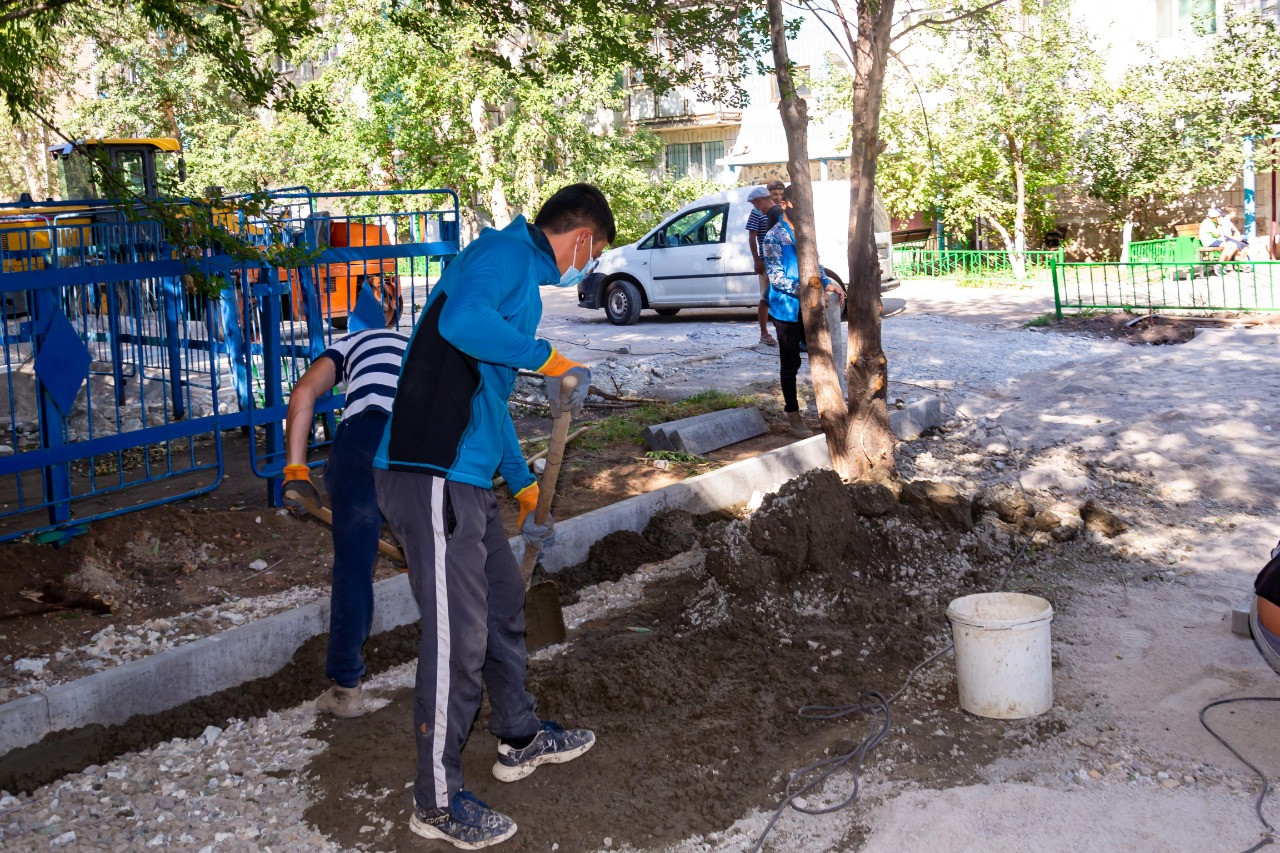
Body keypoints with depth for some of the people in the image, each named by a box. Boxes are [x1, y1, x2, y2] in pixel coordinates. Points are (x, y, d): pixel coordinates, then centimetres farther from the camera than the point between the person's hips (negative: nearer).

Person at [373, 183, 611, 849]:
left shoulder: (522, 277, 24)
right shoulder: (507, 250, -7)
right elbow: (461, 320, -29)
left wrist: (525, 488, 37)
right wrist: (549, 360, -16)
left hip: (466, 478, 11)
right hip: (433, 476, -11)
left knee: (504, 602, 22)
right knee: (457, 637, -3)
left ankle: (520, 738, 41)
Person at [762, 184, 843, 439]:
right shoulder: (774, 237, -11)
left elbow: (815, 262, 15)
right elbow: (776, 277, -16)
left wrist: (826, 283, -4)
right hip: (787, 309, -6)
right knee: (791, 364, 2)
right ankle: (794, 417, 11)